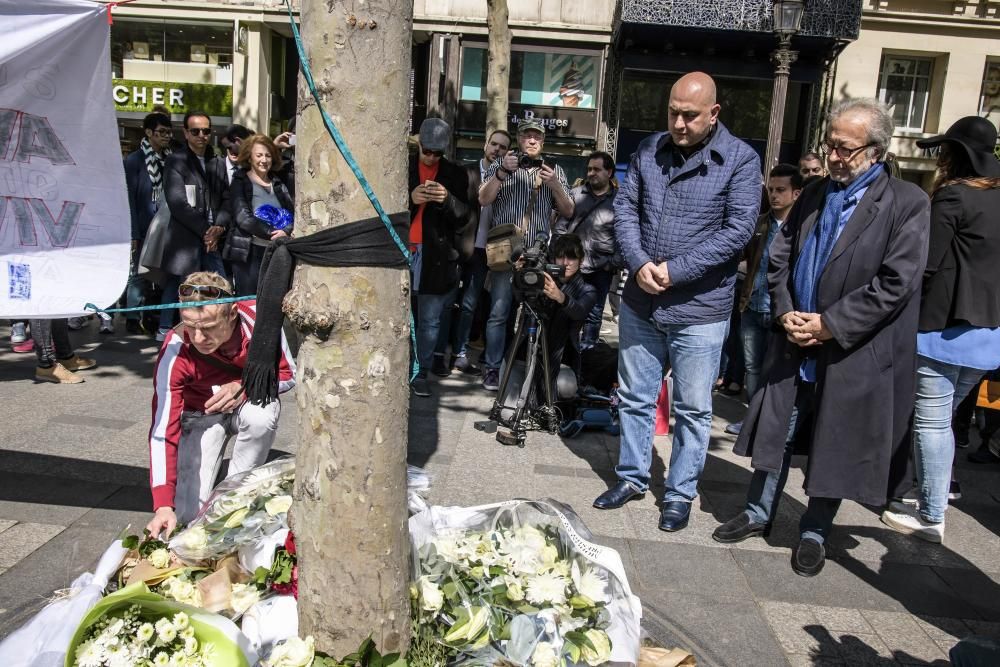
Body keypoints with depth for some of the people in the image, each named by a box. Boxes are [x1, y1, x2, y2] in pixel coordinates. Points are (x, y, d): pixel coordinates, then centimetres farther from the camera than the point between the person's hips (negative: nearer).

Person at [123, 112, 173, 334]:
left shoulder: (170, 160, 11)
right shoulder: (134, 160, -3)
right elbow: (130, 199, -7)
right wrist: (133, 234, -12)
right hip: (144, 230, -4)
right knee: (138, 274, 2)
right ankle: (132, 318, 10)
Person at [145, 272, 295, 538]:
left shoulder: (257, 317, -29)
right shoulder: (175, 352, -30)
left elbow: (288, 374, -14)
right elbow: (162, 431, -29)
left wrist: (245, 387, -34)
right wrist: (163, 505, -36)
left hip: (249, 401, 1)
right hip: (201, 414, 0)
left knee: (261, 416, -38)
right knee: (189, 513, -11)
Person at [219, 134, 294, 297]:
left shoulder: (278, 183, 13)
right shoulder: (240, 183, 0)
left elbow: (293, 212, 5)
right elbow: (243, 217, -12)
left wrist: (286, 232, -15)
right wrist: (273, 233, -19)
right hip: (248, 253, -4)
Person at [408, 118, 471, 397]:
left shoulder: (455, 174, 6)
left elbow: (463, 218, 4)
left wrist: (448, 200, -17)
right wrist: (409, 199, -14)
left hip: (435, 254, 0)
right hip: (400, 249, 0)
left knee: (430, 319, 4)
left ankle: (421, 373, 13)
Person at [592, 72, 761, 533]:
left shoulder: (740, 160, -6)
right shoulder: (649, 150, 6)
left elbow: (738, 229, -13)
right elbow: (624, 207, 4)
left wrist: (675, 270, -19)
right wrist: (640, 263, -13)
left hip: (700, 310, -3)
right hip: (640, 303, 4)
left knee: (692, 409, 7)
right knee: (635, 398, 15)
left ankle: (681, 494, 24)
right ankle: (632, 477, 33)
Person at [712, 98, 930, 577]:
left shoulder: (907, 205, -8)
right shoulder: (813, 196, 9)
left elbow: (895, 284, -15)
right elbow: (778, 259, 10)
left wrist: (829, 325, -18)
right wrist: (785, 313, -6)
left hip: (852, 354, -4)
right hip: (793, 345, 5)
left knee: (834, 449, 9)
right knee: (774, 433, 13)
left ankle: (814, 533, 28)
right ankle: (759, 513, 31)